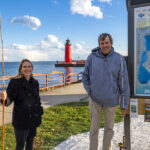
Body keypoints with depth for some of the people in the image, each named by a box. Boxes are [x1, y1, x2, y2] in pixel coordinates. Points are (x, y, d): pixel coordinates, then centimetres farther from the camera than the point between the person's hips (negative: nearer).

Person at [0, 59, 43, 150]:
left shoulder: (35, 82, 3)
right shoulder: (15, 82, -14)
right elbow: (9, 101, -22)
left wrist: (39, 113, 15)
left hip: (33, 119, 5)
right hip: (21, 120, -5)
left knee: (30, 142, 19)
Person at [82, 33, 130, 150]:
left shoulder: (119, 59, -10)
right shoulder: (92, 57, -8)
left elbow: (124, 83, -7)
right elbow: (85, 76, 5)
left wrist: (124, 104, -5)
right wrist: (89, 91, -4)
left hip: (111, 100, 0)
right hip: (95, 99, 1)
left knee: (109, 128, 14)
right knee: (94, 127, 12)